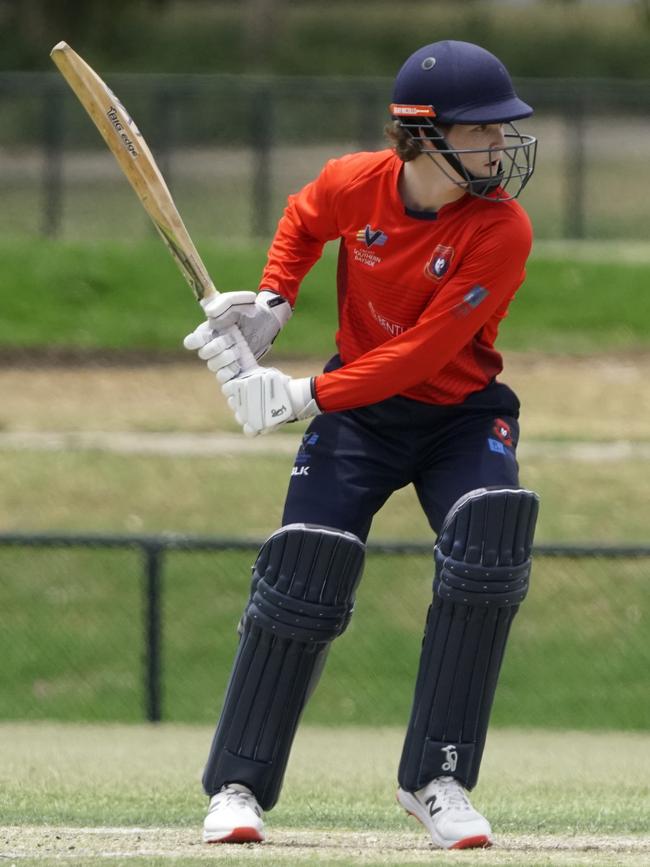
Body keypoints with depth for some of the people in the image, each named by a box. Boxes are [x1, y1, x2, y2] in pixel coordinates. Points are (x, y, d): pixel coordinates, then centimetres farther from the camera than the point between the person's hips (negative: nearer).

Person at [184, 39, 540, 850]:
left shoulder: (501, 231, -23)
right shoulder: (355, 184, -14)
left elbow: (421, 354, -26)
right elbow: (302, 220, 12)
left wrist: (304, 396, -28)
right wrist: (271, 303, -5)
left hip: (462, 411, -2)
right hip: (359, 410, 2)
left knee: (488, 544, -26)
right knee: (302, 576, -11)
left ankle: (435, 780, -17)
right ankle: (237, 785, 1)